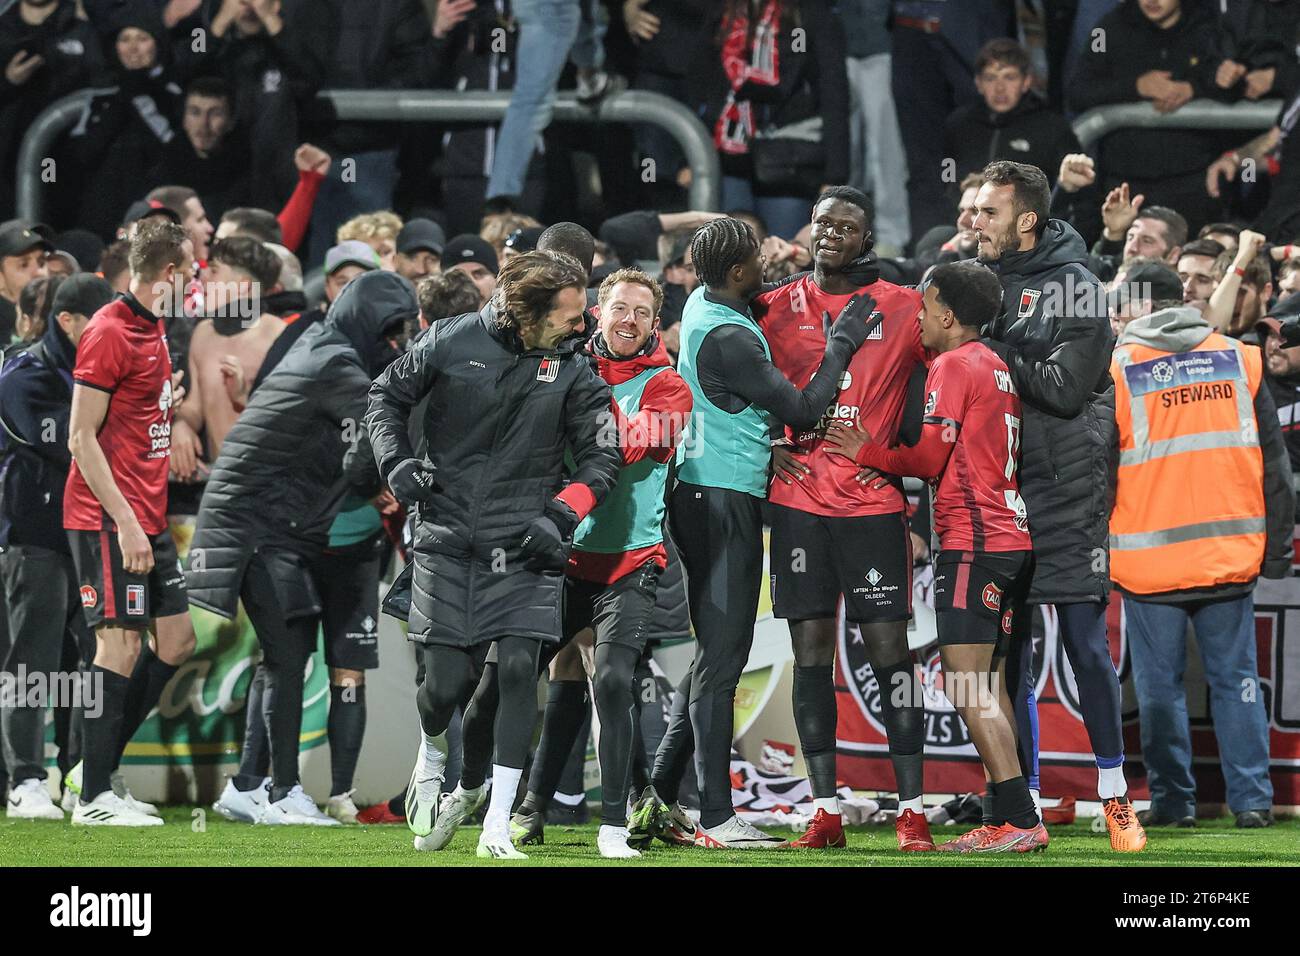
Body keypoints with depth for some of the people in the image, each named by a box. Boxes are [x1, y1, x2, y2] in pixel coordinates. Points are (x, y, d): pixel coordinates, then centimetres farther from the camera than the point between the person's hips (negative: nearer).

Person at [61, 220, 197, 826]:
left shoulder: (153, 329, 15)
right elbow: (82, 438, -17)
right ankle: (93, 798, -2)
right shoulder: (110, 332, -14)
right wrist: (125, 522, -20)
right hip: (109, 519, -10)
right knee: (121, 645, -8)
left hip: (145, 519, 10)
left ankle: (100, 769, 18)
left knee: (175, 640, 10)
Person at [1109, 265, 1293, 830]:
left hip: (1150, 561, -3)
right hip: (1230, 558, 3)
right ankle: (1252, 799, 5)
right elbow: (1273, 464, 8)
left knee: (1160, 685, 6)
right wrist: (1276, 546, 14)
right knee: (1236, 679, 8)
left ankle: (1172, 799, 9)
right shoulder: (1240, 361, 4)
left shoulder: (1117, 372, -5)